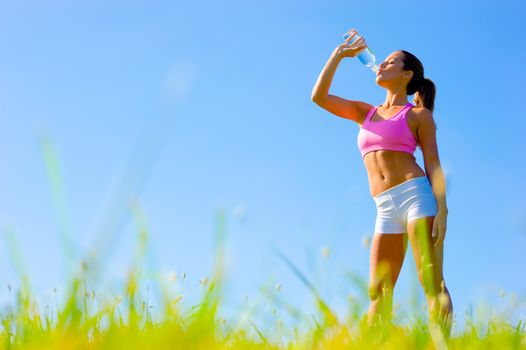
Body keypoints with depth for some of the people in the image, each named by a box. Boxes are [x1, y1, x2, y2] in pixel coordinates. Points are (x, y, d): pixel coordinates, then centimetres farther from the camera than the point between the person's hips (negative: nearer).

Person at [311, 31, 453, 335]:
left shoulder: (418, 114, 7)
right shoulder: (366, 112, 22)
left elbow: (433, 164, 0)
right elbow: (319, 97, 16)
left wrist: (442, 210, -12)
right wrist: (339, 54, 18)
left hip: (417, 195, -5)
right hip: (387, 209, 5)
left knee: (432, 282, -13)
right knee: (378, 292, -1)